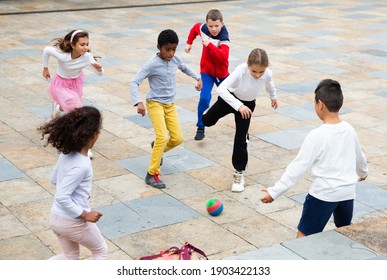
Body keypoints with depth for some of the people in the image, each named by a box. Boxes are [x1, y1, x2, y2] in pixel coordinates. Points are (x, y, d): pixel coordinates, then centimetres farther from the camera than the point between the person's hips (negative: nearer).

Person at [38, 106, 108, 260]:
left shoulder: (67, 153, -4)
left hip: (56, 217, 8)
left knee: (70, 256, 28)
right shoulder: (81, 165, -29)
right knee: (101, 250, 19)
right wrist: (85, 215, -21)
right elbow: (62, 197, -30)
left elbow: (54, 179, 11)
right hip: (74, 222, -8)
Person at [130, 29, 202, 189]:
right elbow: (134, 82, -22)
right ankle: (152, 174, -12)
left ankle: (157, 147, 35)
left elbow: (184, 68, 26)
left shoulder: (175, 59, 0)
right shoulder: (152, 64, -18)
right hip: (155, 103, -6)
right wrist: (138, 102, -33)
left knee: (178, 138, 2)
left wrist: (198, 78, 21)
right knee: (162, 137, -22)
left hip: (170, 105, 6)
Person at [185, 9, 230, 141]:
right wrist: (189, 43, 15)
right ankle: (200, 128, -10)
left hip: (221, 73, -1)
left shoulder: (224, 38, -27)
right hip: (206, 71, 1)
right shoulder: (203, 28, -13)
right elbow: (195, 28, 13)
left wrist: (209, 45, -44)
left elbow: (223, 57, -42)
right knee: (204, 98, -19)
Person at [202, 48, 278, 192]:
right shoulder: (241, 71, -40)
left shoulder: (268, 74, -28)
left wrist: (273, 97, 19)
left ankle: (239, 173, 15)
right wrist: (239, 106, -57)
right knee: (207, 121, 19)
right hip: (230, 98, -1)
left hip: (248, 104, 1)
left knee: (241, 139, -1)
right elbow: (221, 88, -49)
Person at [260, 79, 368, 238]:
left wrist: (275, 192, -14)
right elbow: (359, 158, 18)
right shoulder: (349, 130, 1)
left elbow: (298, 167, -18)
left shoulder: (317, 135, -18)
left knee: (303, 235, 0)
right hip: (348, 191, 6)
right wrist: (363, 172, 41)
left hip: (323, 193, -6)